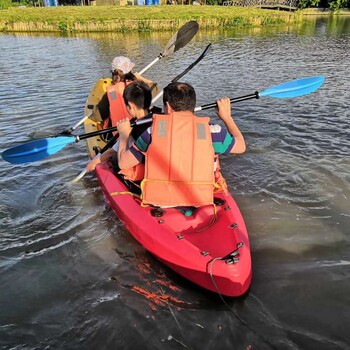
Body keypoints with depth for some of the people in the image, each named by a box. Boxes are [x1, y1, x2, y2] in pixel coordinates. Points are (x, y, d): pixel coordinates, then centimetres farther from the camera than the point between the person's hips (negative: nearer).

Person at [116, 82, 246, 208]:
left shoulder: (153, 131, -6)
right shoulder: (212, 132, -5)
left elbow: (123, 163, 2)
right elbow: (241, 146, 14)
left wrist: (123, 134, 20)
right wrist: (227, 116, 26)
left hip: (157, 202, 0)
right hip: (200, 202, 1)